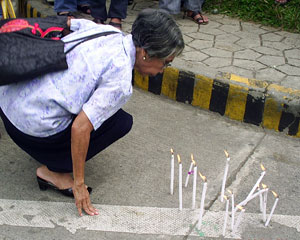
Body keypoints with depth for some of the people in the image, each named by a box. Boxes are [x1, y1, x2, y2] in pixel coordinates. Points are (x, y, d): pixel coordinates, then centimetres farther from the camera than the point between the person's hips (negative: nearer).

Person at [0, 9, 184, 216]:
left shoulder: (105, 29, 2)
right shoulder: (121, 81, -20)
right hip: (33, 126, -8)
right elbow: (80, 129, -24)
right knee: (122, 121, -1)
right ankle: (53, 171, 3)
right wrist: (79, 184, -13)